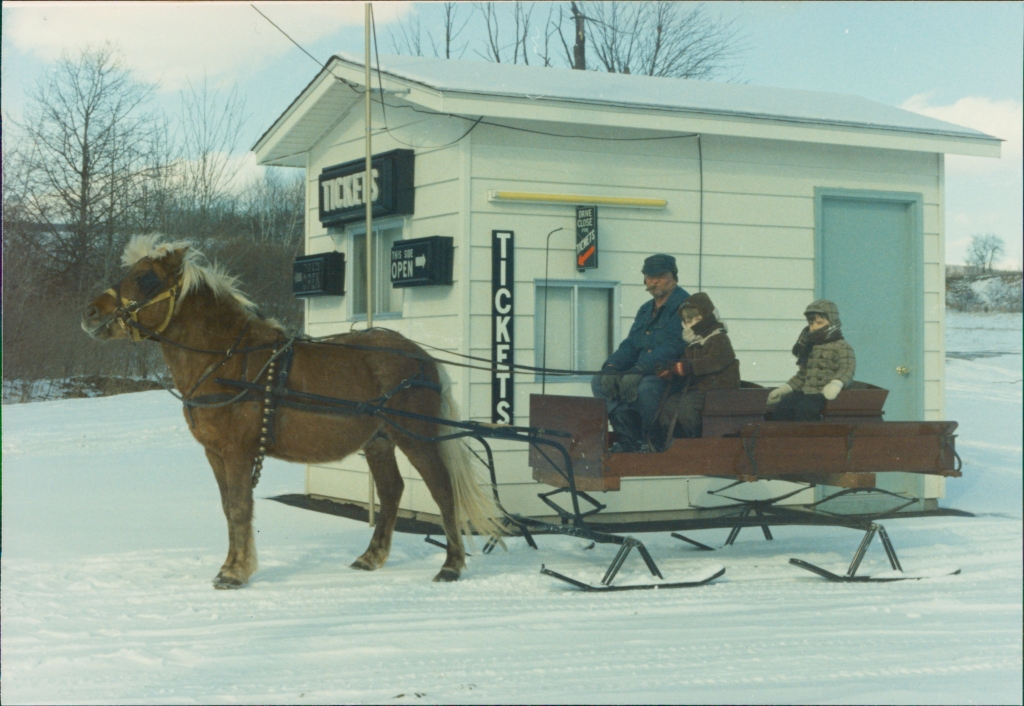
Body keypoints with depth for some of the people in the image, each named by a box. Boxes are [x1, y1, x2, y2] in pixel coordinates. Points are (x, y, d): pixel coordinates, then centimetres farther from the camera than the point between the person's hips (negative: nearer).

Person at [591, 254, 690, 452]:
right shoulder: (645, 309, 19)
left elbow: (673, 346, -22)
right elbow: (630, 345, 16)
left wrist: (639, 371, -30)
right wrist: (611, 366, -6)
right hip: (643, 372, 9)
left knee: (644, 386, -39)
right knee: (599, 381, -7)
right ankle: (628, 441, -9)